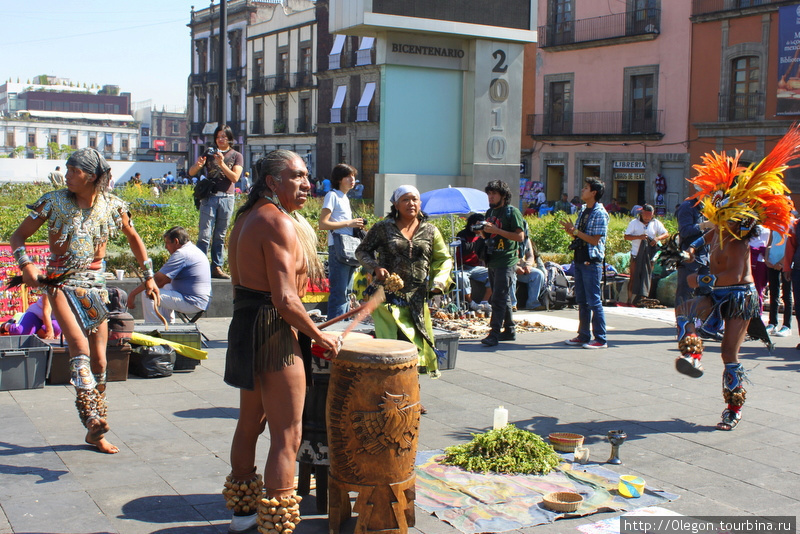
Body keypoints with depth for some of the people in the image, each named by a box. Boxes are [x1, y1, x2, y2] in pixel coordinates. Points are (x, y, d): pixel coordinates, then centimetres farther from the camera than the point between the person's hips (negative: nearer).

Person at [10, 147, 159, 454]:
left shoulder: (112, 206, -2)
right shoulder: (53, 202, -6)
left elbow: (133, 238, 14)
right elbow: (18, 236, -1)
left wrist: (149, 276, 13)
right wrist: (26, 265, -20)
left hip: (95, 283, 2)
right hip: (61, 281, -2)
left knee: (99, 359, 4)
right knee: (79, 343, -27)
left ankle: (95, 433, 17)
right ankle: (91, 414, -32)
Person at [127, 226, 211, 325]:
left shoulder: (181, 254, -16)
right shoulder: (193, 249, 16)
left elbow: (158, 280, -18)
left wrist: (133, 293, -11)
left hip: (192, 303, -11)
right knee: (166, 287, 35)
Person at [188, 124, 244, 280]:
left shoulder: (236, 156, 8)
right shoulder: (209, 153, 11)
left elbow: (235, 177, -5)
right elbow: (191, 172, 8)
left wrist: (222, 164, -17)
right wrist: (198, 165, -14)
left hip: (227, 198, 0)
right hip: (209, 198, 0)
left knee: (220, 236, 4)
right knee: (205, 234, -8)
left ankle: (217, 267, 8)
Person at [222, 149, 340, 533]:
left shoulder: (248, 217, 12)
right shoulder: (279, 223, -18)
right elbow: (285, 299, -23)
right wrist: (320, 337, -12)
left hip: (245, 326, 11)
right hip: (274, 333, -11)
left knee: (250, 422, 22)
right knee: (287, 436, -3)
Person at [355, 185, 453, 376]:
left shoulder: (430, 231, 9)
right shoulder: (383, 228, 3)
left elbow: (444, 259, 14)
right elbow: (361, 251, 8)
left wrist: (439, 281, -5)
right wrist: (375, 267, -10)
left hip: (417, 299, 3)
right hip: (388, 297, -3)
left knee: (417, 344, 5)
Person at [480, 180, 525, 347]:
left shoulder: (512, 212, -8)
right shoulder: (490, 212, 16)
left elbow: (520, 236, -16)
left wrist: (496, 230, -21)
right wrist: (484, 231, 1)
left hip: (506, 261, -8)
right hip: (492, 261, 8)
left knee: (498, 299, -11)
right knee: (503, 298, 14)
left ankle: (494, 334, -12)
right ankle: (509, 330, 22)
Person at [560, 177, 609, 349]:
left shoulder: (600, 213, -11)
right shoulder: (583, 210, 13)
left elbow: (595, 240, -16)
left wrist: (575, 231, -17)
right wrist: (569, 230, -3)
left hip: (592, 262, -8)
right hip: (579, 259, 8)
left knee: (594, 301, -5)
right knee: (582, 300, 13)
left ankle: (600, 339, 2)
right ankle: (583, 336, 21)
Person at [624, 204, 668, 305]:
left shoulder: (656, 223, 7)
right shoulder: (634, 223, 2)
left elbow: (666, 234, 5)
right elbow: (626, 237, -3)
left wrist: (658, 238, -16)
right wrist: (639, 237, -19)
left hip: (649, 255, 2)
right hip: (636, 254, -2)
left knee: (646, 277, -1)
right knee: (634, 278, -2)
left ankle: (642, 298, 1)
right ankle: (630, 299, 2)